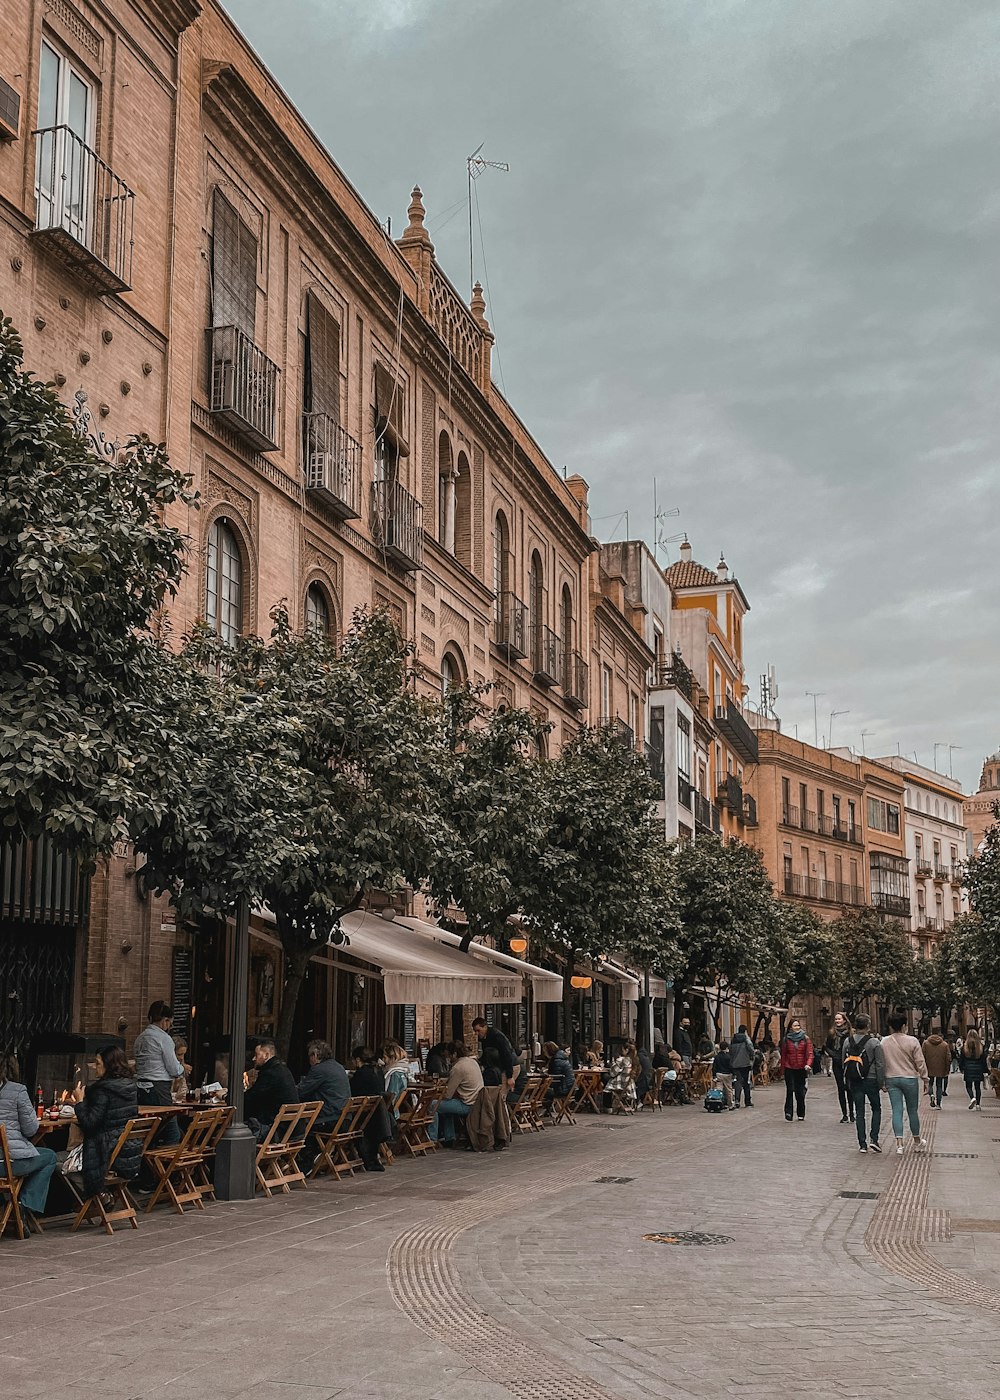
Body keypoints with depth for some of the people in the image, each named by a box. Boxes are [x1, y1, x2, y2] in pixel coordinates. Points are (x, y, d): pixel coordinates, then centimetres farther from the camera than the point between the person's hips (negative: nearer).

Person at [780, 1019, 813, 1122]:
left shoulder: (805, 1039, 2)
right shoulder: (786, 1039, 3)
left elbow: (810, 1053, -3)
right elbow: (783, 1054, 7)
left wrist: (808, 1064, -19)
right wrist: (783, 1068, 4)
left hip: (801, 1069, 0)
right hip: (789, 1069, 0)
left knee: (800, 1092, 5)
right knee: (790, 1090, -9)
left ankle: (801, 1114, 17)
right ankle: (788, 1114, -9)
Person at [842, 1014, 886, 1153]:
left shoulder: (847, 1041, 2)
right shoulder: (874, 1042, -10)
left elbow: (843, 1062, 8)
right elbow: (880, 1064, -10)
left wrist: (847, 1080, 17)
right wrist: (882, 1083, -2)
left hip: (854, 1082, 3)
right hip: (871, 1080, -3)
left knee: (859, 1112, 8)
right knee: (876, 1109, 13)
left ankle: (862, 1144, 7)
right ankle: (873, 1139, 1)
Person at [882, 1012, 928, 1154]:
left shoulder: (884, 1042, -2)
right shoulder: (912, 1041, -10)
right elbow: (920, 1062, -7)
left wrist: (882, 1081, 15)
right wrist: (925, 1079, 4)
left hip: (891, 1079, 2)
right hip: (910, 1079, -2)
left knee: (897, 1111, 0)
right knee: (912, 1110, 13)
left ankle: (899, 1143, -10)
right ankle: (917, 1139, 30)